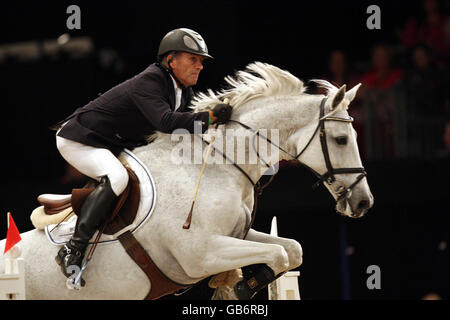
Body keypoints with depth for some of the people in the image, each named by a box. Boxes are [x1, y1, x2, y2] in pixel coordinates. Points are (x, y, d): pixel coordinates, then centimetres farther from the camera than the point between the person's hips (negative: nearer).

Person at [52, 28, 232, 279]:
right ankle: (72, 250, -34)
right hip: (79, 141, -10)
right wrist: (209, 117, -48)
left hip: (117, 146, 10)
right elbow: (165, 121, -42)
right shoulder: (148, 83, -27)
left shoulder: (185, 92, 2)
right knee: (117, 177, -34)